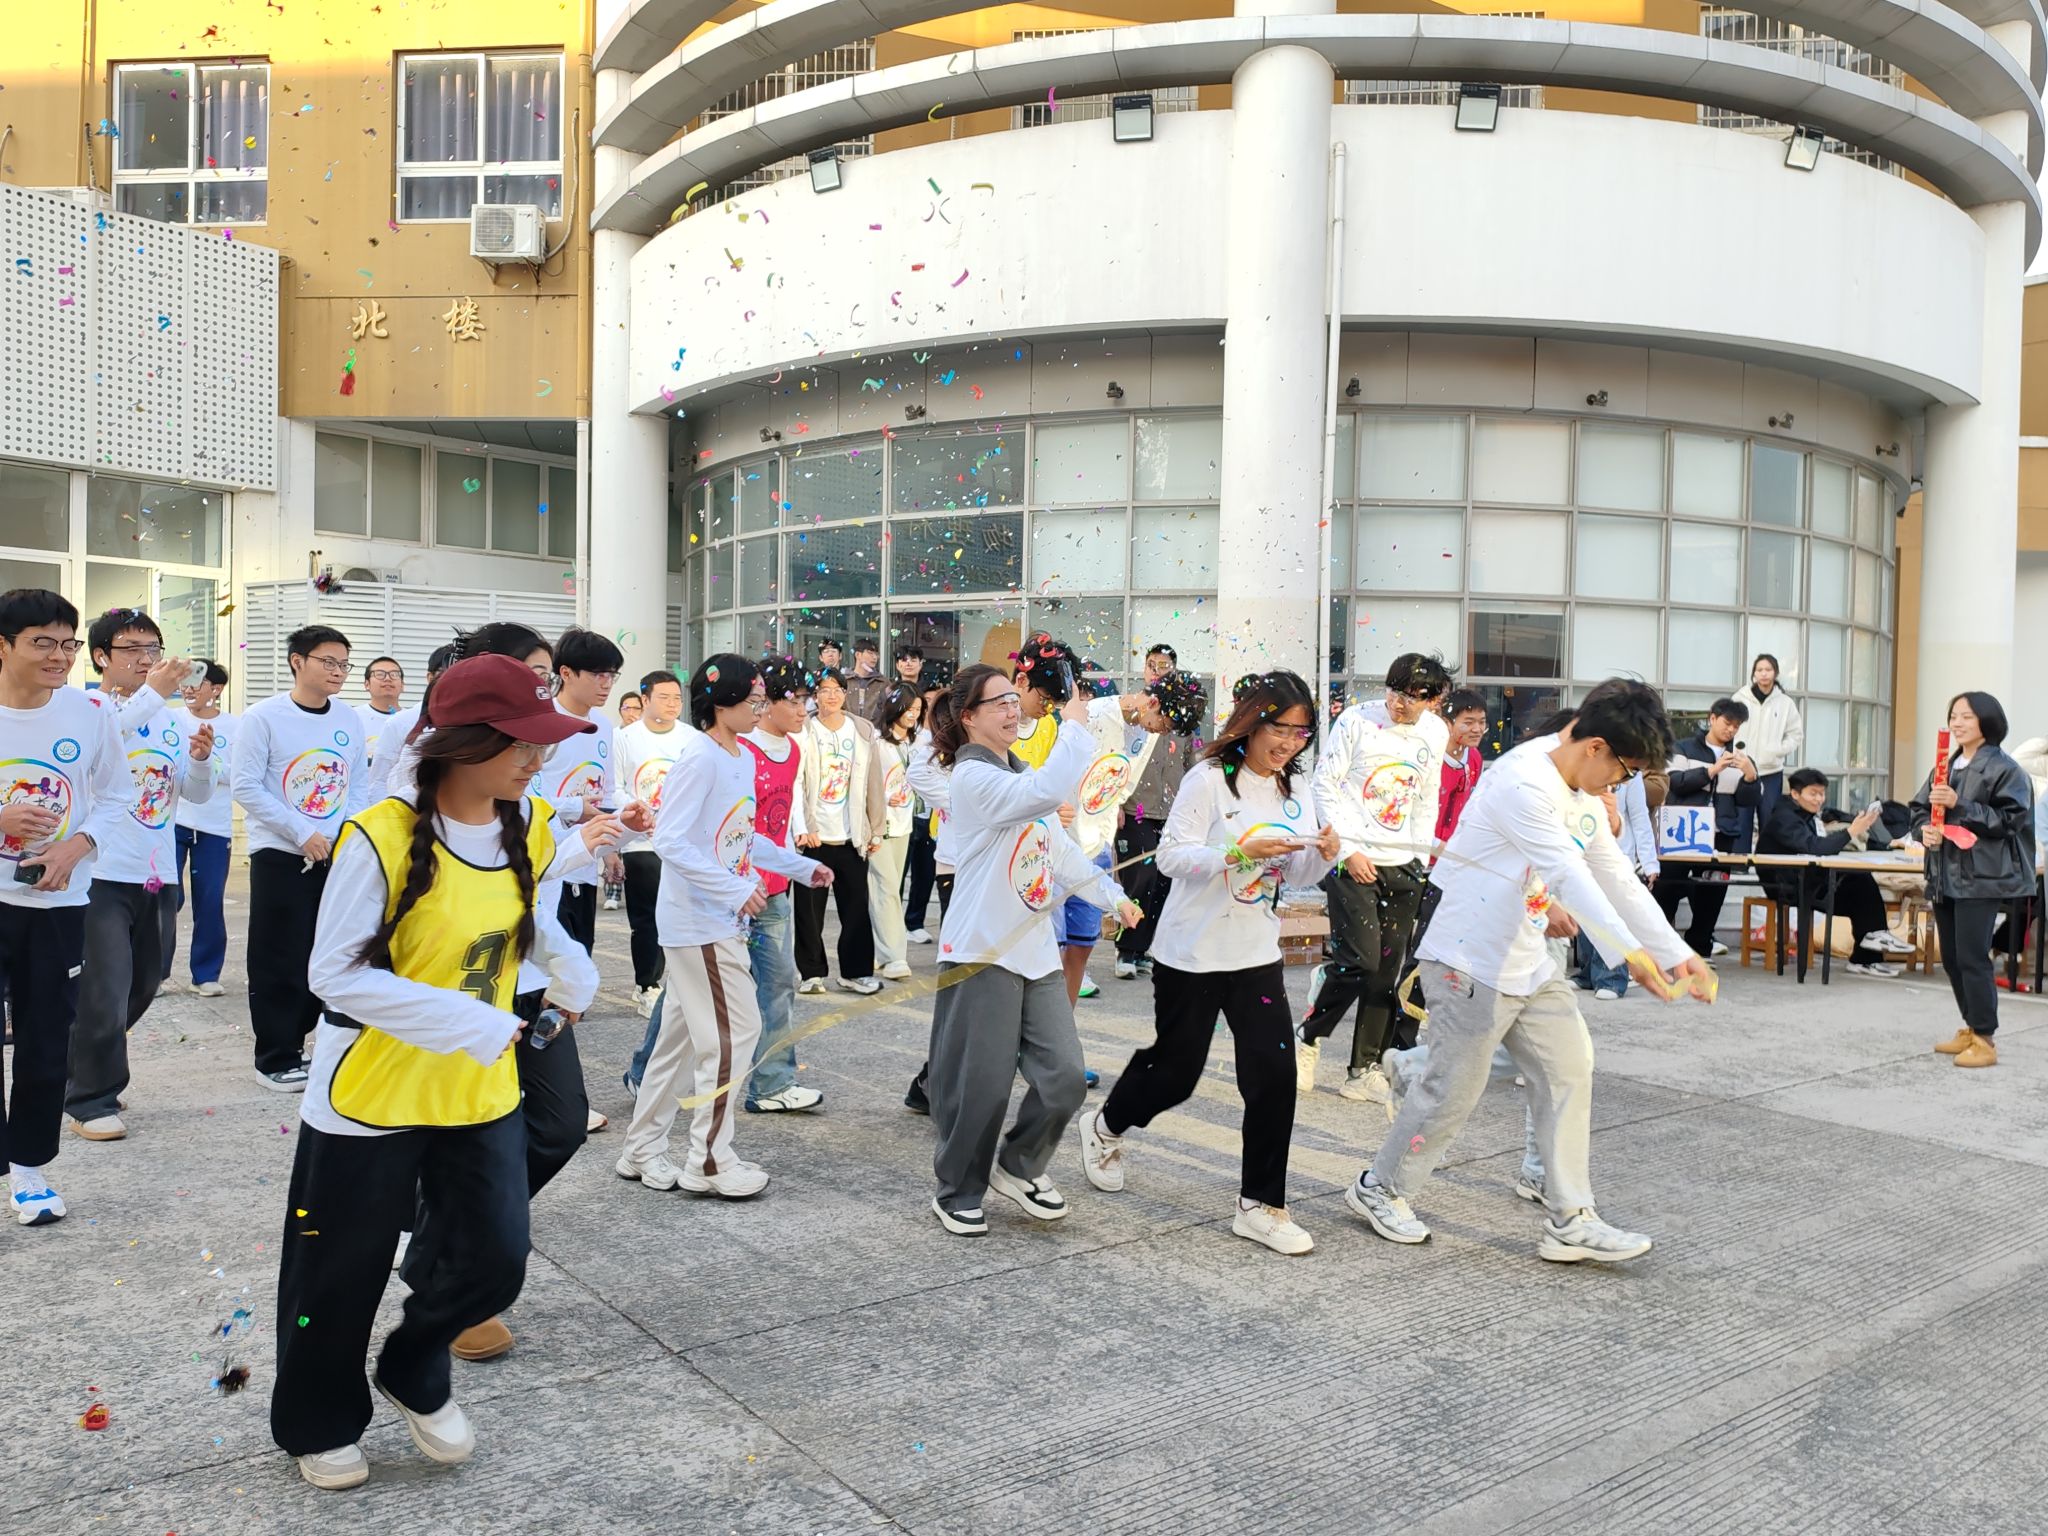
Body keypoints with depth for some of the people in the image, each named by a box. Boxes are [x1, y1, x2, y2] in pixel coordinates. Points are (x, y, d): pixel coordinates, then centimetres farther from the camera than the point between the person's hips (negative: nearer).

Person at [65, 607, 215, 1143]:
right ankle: (91, 1100, 9)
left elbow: (197, 793, 10)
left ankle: (96, 1073, 35)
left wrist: (201, 757, -10)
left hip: (156, 874, 7)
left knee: (142, 984, 16)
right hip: (103, 874, -6)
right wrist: (152, 694, -37)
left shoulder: (168, 719, 10)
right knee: (105, 993, -7)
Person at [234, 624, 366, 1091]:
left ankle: (294, 1035, 27)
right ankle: (277, 1058, 11)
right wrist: (303, 832, -16)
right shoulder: (264, 717, -8)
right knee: (280, 961, 0)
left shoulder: (349, 720, 6)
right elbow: (246, 788, -12)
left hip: (338, 857, 5)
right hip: (280, 856, -5)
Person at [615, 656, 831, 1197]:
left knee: (682, 1033, 15)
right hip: (698, 919, -9)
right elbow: (670, 842, -23)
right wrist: (736, 891, -26)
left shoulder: (745, 758, 9)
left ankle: (643, 1150, 27)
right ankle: (710, 1162, 9)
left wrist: (802, 866, 12)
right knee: (734, 1030, -4)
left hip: (721, 920, 9)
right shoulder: (699, 758, -18)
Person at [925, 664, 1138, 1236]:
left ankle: (1018, 1167, 26)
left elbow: (1059, 848, 23)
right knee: (982, 1086, -1)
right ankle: (957, 1194, 20)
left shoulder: (1019, 774, 17)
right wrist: (1074, 727, -16)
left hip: (1036, 952, 8)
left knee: (1064, 1077, 3)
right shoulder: (974, 777, -13)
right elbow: (1051, 791, -30)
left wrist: (1111, 895, 18)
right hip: (983, 953, -8)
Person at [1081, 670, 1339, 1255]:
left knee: (1274, 1074, -4)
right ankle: (1106, 1126, 40)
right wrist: (1242, 852, -28)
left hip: (1258, 955, 5)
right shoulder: (1209, 779, -13)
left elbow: (1297, 875, 11)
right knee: (1175, 1070, 9)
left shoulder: (1299, 792, 6)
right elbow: (1170, 856, -17)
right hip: (1192, 955, -5)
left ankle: (1260, 1205, 10)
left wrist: (1324, 853, -10)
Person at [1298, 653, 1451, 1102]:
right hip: (1353, 860, -5)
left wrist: (1422, 858, 12)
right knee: (1359, 960, -14)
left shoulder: (1435, 734, 8)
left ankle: (1365, 1069, 14)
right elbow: (1325, 785, -5)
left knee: (1387, 972, 4)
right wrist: (1348, 851, -10)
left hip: (1402, 867, 5)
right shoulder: (1356, 720, -6)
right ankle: (1309, 1036, 11)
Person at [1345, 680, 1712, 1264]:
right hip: (1474, 959, -9)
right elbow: (1567, 872, -31)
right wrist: (1628, 950, -37)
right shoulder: (1521, 783, -23)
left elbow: (1618, 880, 13)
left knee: (1569, 1072, 6)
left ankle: (1570, 1221, 14)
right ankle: (1379, 1188, 21)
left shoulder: (1582, 798, 9)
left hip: (1530, 962, 10)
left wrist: (1675, 952, 9)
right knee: (1454, 1085, 1)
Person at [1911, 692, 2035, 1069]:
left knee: (1972, 957, -8)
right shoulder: (1946, 766, 15)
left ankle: (1984, 1040, 1)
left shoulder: (2004, 769, -6)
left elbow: (2009, 819, -13)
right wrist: (1925, 828, -6)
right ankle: (1970, 1028, 25)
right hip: (1945, 875, 7)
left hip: (1981, 877, -7)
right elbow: (1920, 806, 15)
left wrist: (1959, 805, -20)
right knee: (1951, 957, 12)